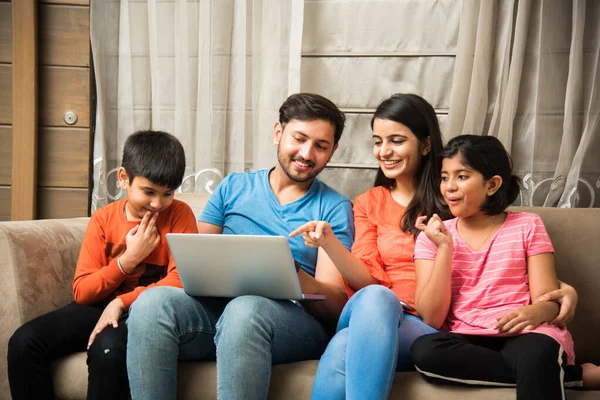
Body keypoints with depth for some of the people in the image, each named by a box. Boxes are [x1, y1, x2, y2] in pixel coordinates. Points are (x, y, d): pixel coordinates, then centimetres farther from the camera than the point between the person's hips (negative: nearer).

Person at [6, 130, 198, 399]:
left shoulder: (179, 214, -4)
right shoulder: (102, 220, 2)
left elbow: (181, 281, -13)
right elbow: (81, 292, -2)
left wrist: (121, 302, -22)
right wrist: (128, 259, -14)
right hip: (101, 306, 4)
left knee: (107, 347, -36)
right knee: (24, 342, -19)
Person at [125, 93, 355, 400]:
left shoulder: (334, 208, 10)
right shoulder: (234, 188, 19)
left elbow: (334, 302, 1)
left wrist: (292, 275, -20)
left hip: (298, 318, -2)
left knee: (245, 309, -38)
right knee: (153, 301, -29)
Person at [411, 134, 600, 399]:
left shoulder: (527, 226, 9)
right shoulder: (433, 236, 10)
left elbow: (549, 299, 1)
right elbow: (432, 318, -1)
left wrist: (535, 313, -23)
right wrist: (445, 248, -8)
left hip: (522, 336, -5)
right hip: (466, 342, 5)